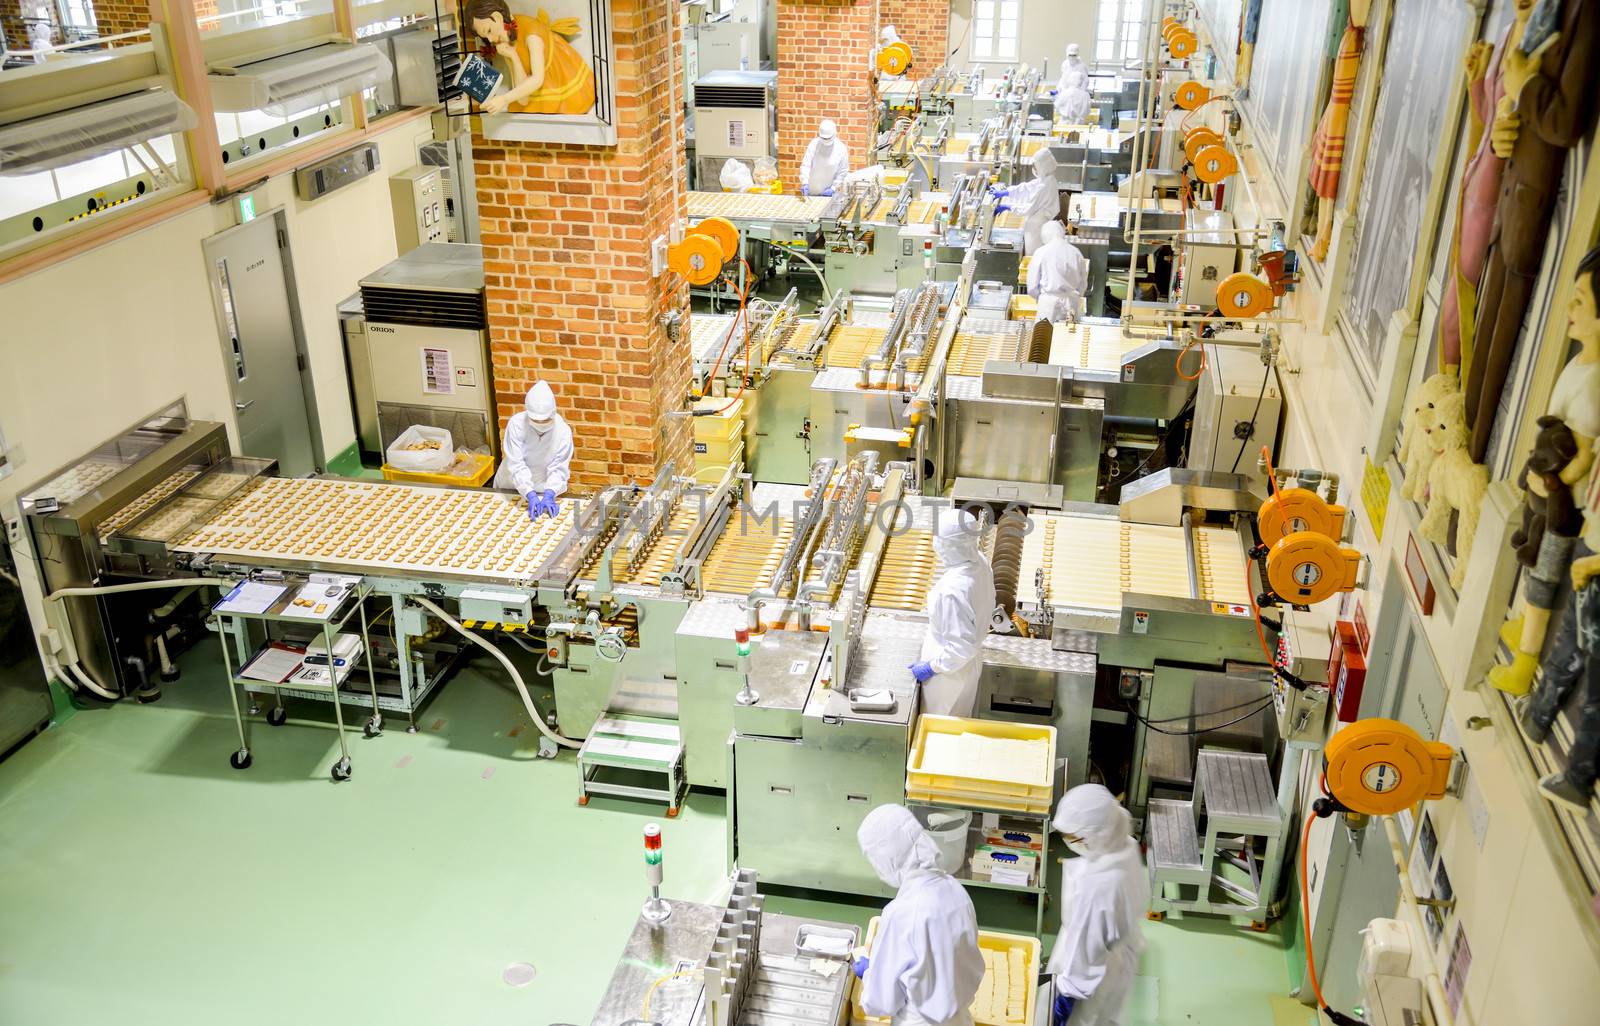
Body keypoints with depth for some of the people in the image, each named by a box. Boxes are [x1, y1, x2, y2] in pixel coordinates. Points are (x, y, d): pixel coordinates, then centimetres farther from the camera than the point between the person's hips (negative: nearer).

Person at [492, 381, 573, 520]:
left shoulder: (563, 431, -21)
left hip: (544, 489, 0)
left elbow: (558, 468, -21)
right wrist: (531, 496, -36)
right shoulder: (516, 424, -25)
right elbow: (516, 465, -28)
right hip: (511, 487, 0)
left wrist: (548, 496, -35)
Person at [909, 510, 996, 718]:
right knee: (960, 722, 30)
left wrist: (932, 667, -17)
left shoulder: (953, 591, -40)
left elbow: (962, 647, -33)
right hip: (971, 662, 7)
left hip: (949, 671, -7)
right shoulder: (979, 562, -14)